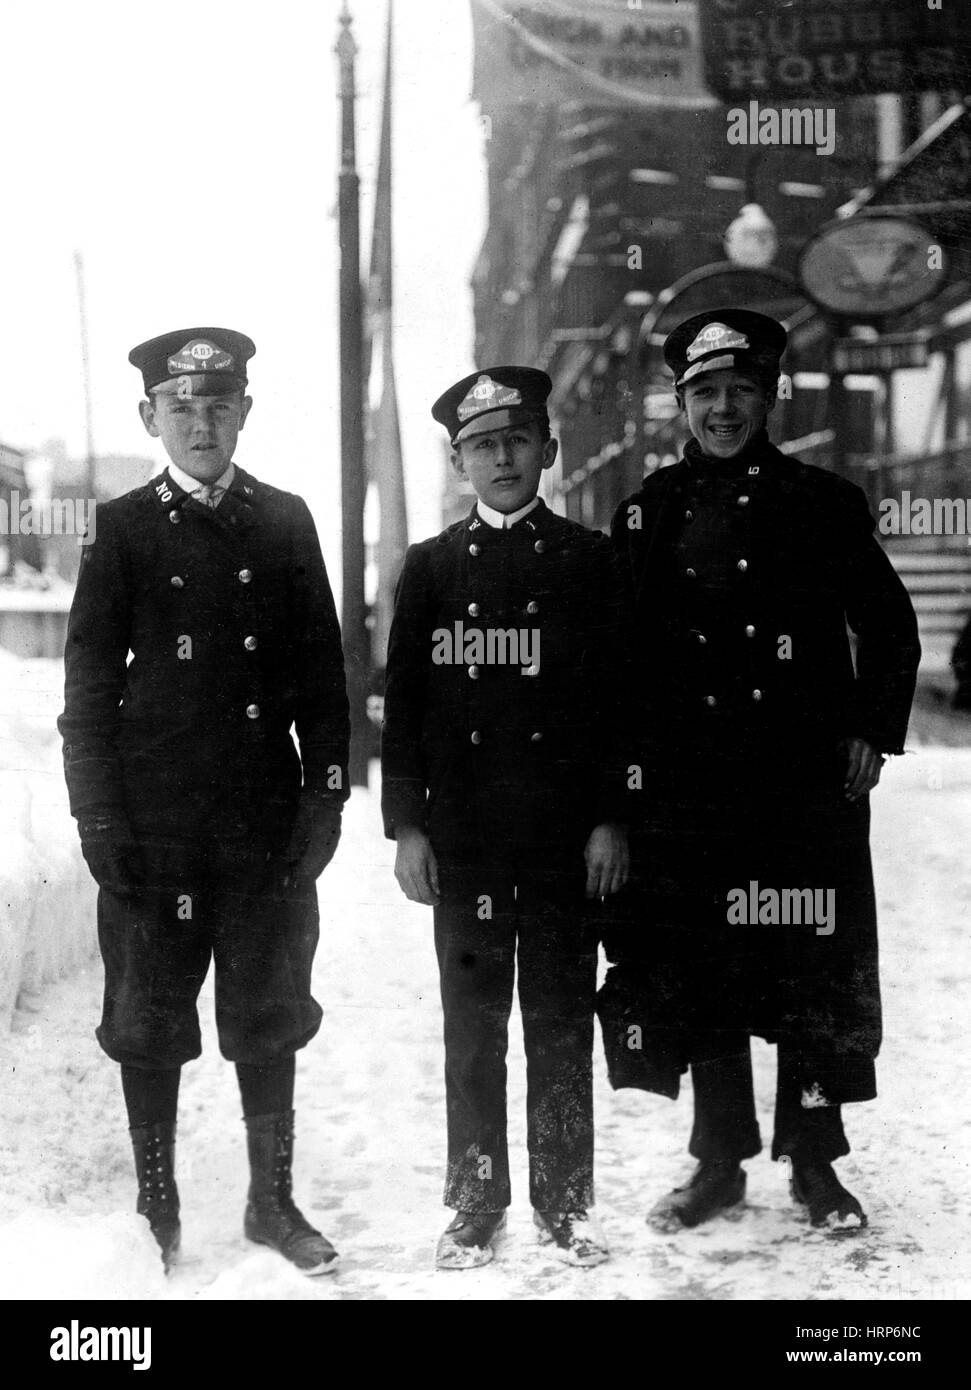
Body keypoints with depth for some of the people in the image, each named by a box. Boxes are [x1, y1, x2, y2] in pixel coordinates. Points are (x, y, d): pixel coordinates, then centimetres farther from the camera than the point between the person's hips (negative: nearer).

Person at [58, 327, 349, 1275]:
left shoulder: (285, 523, 8)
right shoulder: (123, 530, 2)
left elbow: (322, 673, 8)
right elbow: (88, 688, 0)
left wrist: (325, 796, 0)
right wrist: (100, 820, -6)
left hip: (269, 822, 2)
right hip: (154, 822, -2)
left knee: (269, 1016, 9)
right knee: (150, 1024, 6)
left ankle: (273, 1200, 22)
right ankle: (157, 1213, 19)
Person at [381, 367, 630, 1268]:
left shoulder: (589, 560, 5)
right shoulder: (429, 568, 8)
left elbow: (617, 696, 2)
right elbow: (402, 704, 6)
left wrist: (611, 821, -4)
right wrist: (406, 825, -1)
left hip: (567, 837, -1)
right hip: (462, 838, 1)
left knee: (561, 1024, 5)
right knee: (472, 1028, 6)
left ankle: (566, 1205, 16)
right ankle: (475, 1207, 15)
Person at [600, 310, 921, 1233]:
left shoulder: (822, 502, 4)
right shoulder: (649, 513, 8)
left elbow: (889, 626, 9)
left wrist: (874, 733, 2)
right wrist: (627, 760, 2)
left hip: (810, 779, -1)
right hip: (687, 791, 1)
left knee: (815, 972, 2)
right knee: (697, 973, 5)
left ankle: (814, 1163, 15)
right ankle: (719, 1161, 18)